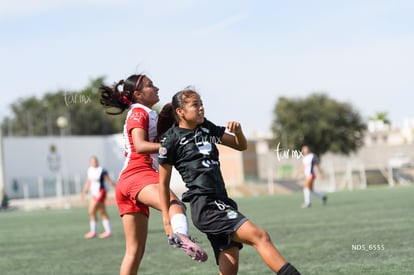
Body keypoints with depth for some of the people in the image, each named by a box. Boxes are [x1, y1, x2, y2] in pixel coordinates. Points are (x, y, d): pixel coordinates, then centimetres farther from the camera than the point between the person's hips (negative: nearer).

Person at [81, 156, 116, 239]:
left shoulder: (102, 171, -13)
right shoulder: (90, 170, 10)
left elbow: (109, 180, -8)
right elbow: (88, 182, 19)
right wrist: (84, 191, 13)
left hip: (100, 192, -8)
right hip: (94, 193, 8)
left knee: (92, 211, -10)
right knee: (103, 213, 10)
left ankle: (93, 231, -2)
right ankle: (108, 231, 14)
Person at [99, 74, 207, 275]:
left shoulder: (148, 114, 30)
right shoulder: (139, 112, 2)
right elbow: (140, 146, -14)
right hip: (138, 174, -10)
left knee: (135, 251, 8)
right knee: (176, 205, -38)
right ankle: (181, 235, -70)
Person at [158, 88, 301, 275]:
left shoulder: (206, 128, 15)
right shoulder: (171, 139, -3)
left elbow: (241, 146, 22)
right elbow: (163, 183, 1)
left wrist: (238, 131, -1)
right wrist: (167, 219, -2)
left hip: (222, 202, 7)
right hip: (205, 206, -7)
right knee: (259, 236, -20)